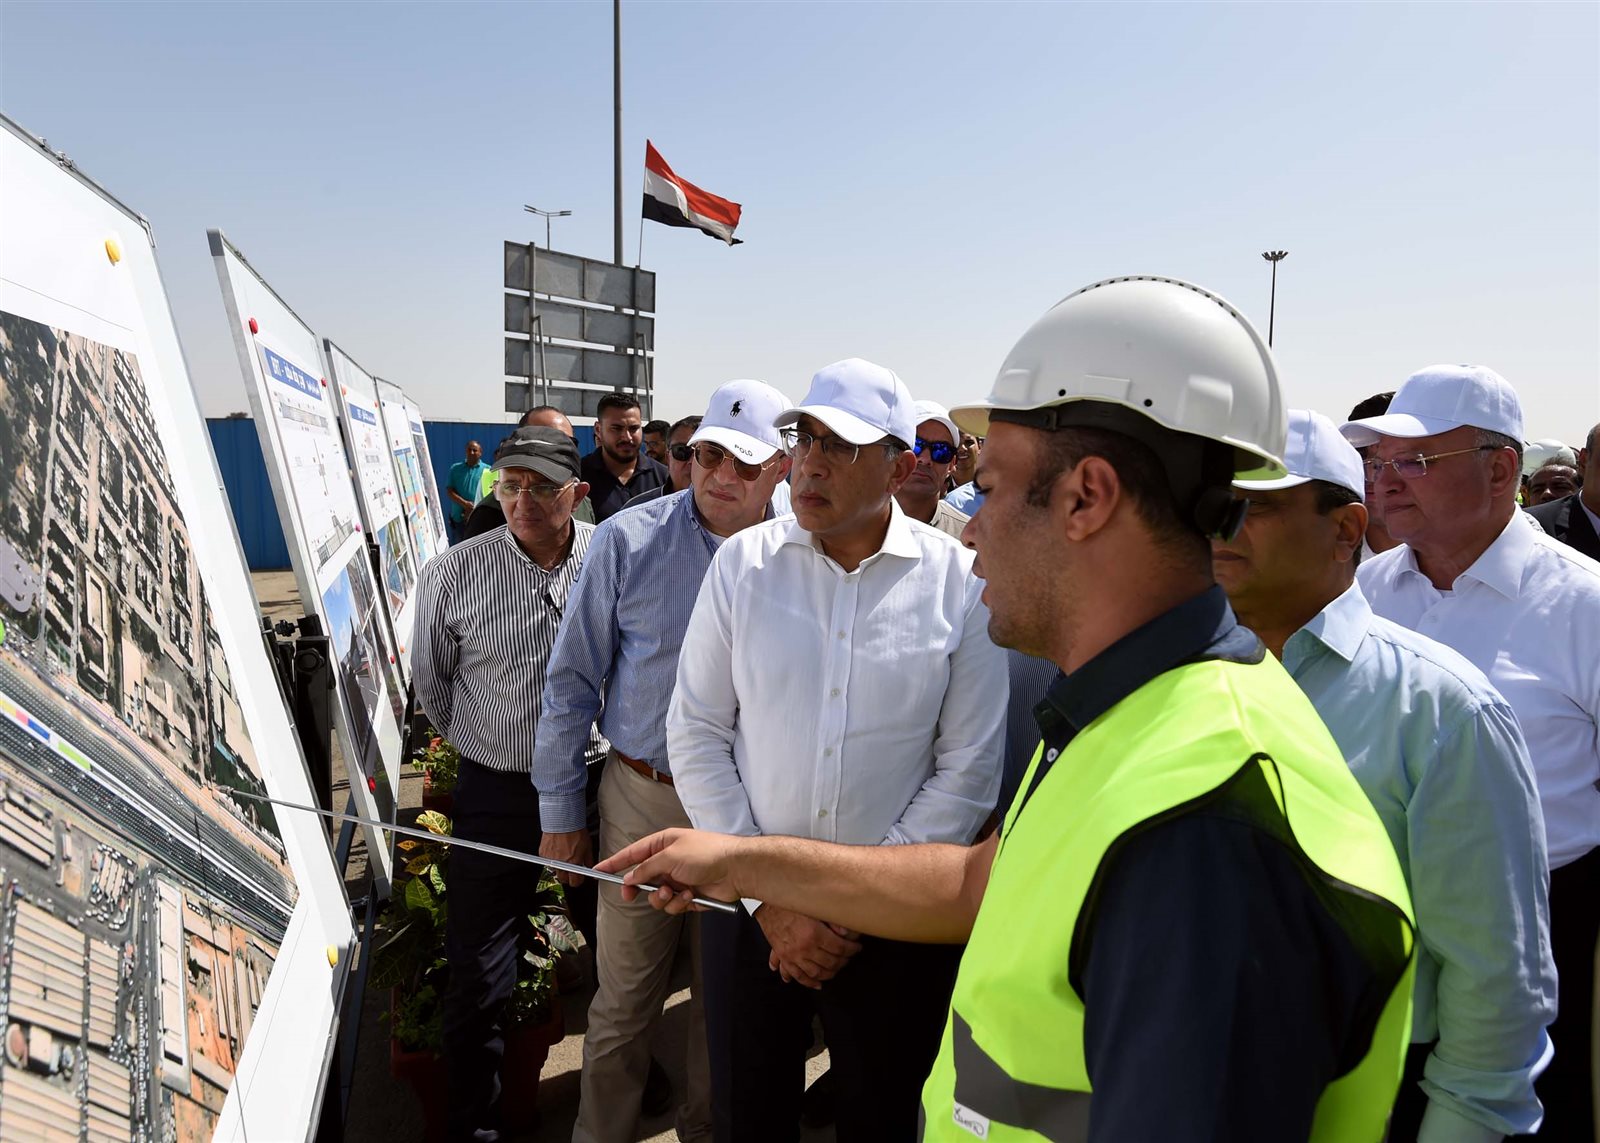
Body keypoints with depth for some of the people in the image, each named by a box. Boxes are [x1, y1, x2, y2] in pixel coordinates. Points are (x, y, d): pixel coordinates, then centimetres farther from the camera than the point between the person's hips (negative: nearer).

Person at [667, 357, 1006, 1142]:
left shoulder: (958, 583, -8)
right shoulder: (743, 562, -4)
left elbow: (967, 770, -6)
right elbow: (696, 734, -3)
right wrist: (767, 899, -7)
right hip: (748, 905, 1)